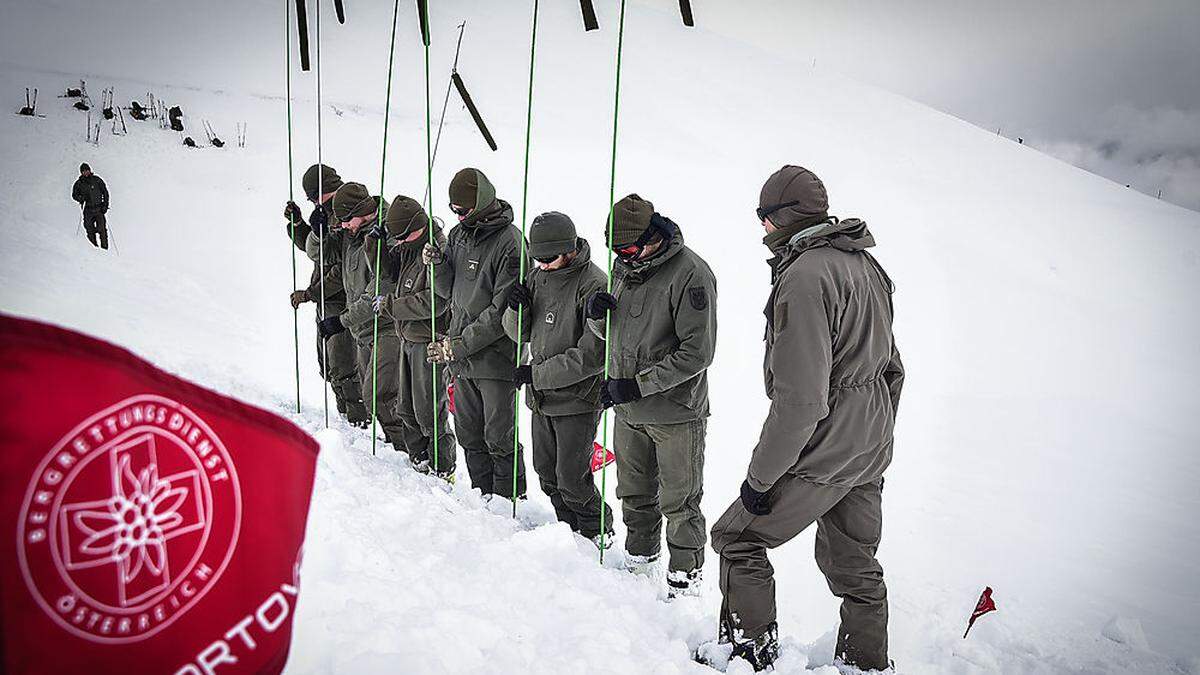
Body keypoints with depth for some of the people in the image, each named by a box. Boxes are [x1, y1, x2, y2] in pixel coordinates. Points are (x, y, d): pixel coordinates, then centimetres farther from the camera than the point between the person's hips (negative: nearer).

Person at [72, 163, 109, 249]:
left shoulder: (97, 180, 3)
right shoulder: (79, 183, 5)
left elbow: (105, 192, 8)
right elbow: (74, 195, 14)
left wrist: (105, 205, -1)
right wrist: (81, 198, -8)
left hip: (99, 209, -1)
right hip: (88, 209, 1)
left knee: (102, 229, -12)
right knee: (90, 229, -3)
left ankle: (104, 248, -8)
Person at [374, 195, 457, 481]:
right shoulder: (408, 249, 9)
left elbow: (434, 302, -25)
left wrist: (390, 306, -15)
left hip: (428, 342, -9)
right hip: (409, 339, 9)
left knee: (429, 411, -2)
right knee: (406, 407, 16)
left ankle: (443, 470, 11)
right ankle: (419, 460, 30)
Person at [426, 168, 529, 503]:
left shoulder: (510, 242, -16)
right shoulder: (459, 234, 9)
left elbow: (502, 312, -18)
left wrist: (458, 345, -16)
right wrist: (437, 265, -6)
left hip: (496, 357, -7)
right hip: (462, 359, 8)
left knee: (498, 437, 2)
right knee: (469, 434, 16)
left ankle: (511, 498, 18)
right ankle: (482, 496, 30)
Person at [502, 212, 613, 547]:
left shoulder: (593, 286, -18)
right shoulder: (539, 277, 5)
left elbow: (592, 355, -22)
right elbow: (519, 334, 12)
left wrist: (537, 374, -19)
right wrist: (517, 310, -11)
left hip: (577, 400, -7)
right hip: (541, 398, 7)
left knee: (572, 481, 0)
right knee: (547, 474, 17)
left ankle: (599, 534, 24)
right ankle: (570, 529, 37)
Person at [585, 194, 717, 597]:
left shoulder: (690, 273, -18)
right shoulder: (626, 267, 6)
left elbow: (697, 352, -21)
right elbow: (608, 333, 15)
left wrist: (637, 384, -22)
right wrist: (596, 314, -9)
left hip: (676, 413, -7)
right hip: (628, 412, 7)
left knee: (679, 504, 5)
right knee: (634, 494, 20)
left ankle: (684, 583, 20)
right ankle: (639, 563, 39)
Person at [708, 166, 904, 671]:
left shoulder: (804, 276, -21)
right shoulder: (866, 264, 8)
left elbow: (799, 399, -26)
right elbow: (891, 367, 15)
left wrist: (759, 477, -17)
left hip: (821, 454, -9)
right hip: (869, 455, 9)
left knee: (736, 538, 8)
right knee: (854, 564, 20)